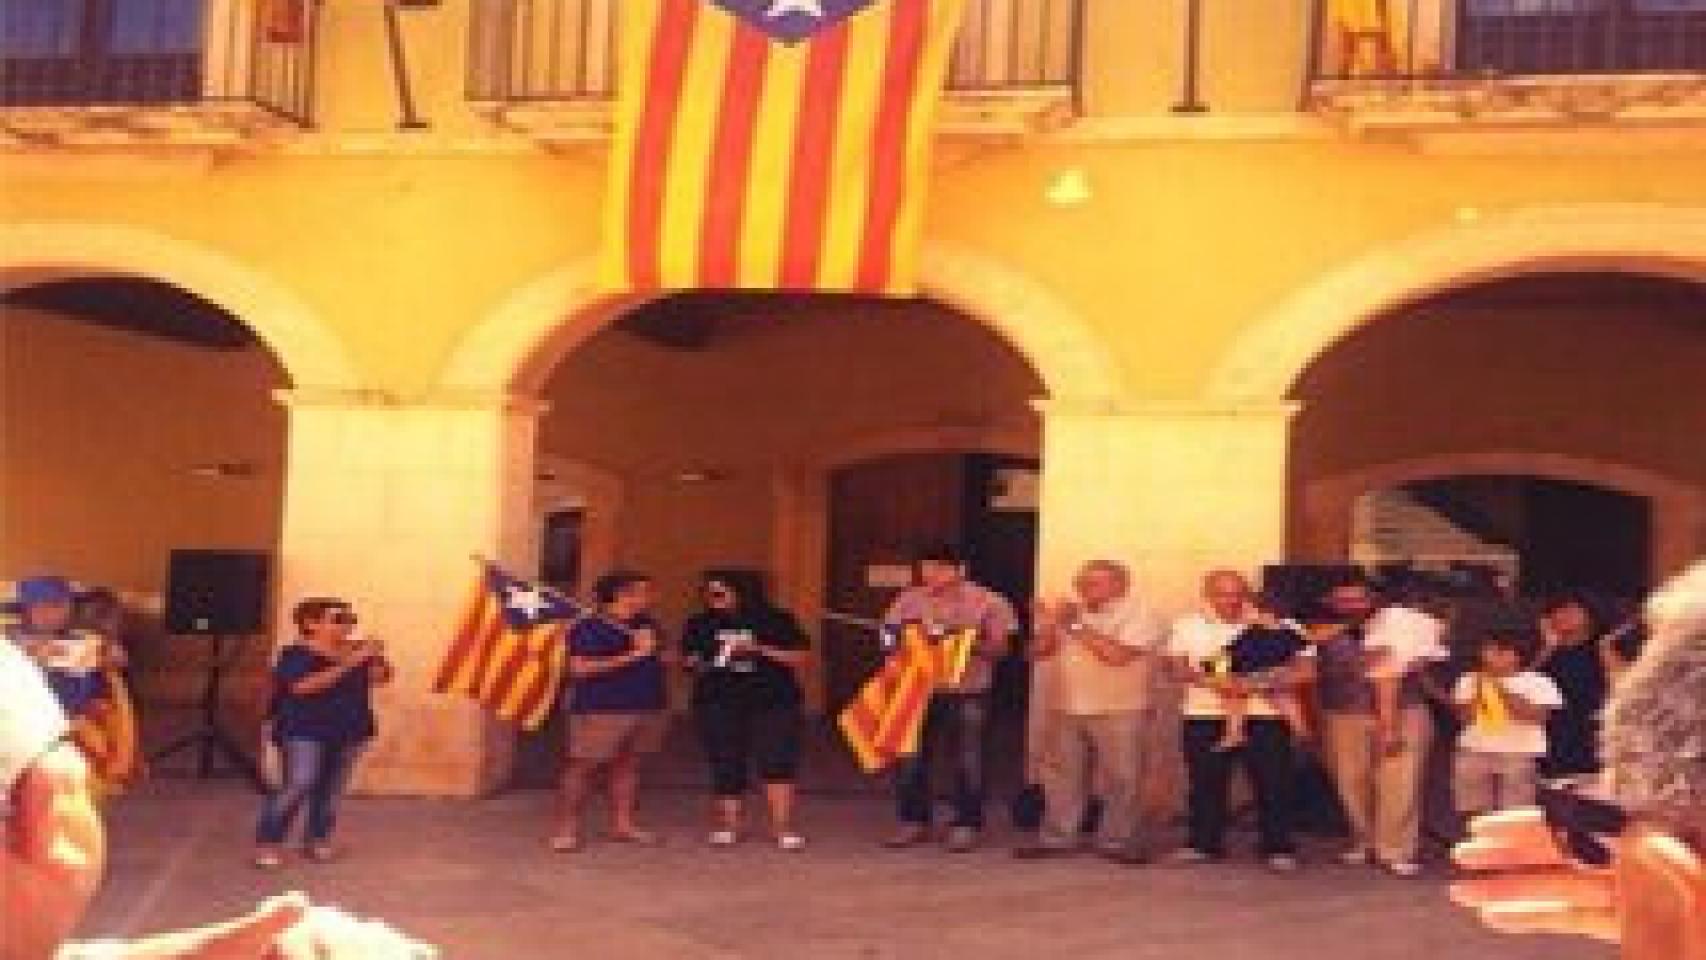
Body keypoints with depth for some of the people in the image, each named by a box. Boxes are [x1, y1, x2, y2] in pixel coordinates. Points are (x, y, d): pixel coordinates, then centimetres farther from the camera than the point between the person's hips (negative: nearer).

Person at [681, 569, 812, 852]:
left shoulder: (776, 620, 1)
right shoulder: (700, 625, 9)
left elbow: (801, 657, -2)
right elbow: (691, 659, 20)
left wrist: (760, 650, -13)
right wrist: (698, 665, -4)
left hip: (773, 701, -2)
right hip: (719, 704, 3)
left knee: (777, 762, -13)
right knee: (726, 765, 5)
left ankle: (782, 826, -10)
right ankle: (729, 824, 19)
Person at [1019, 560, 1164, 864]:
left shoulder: (1137, 614, -6)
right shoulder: (1071, 613, 13)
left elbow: (1117, 655, -21)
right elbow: (1038, 653, 12)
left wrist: (1078, 626, -16)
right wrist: (1051, 623, -6)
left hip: (1120, 711, -6)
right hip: (1067, 709, 6)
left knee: (1121, 779, -1)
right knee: (1061, 776, 9)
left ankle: (1118, 841, 7)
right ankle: (1056, 837, 16)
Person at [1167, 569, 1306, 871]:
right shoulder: (1188, 625, 10)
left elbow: (1301, 670, -4)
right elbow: (1176, 666, 4)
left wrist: (1259, 685, -19)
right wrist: (1210, 681, -14)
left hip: (1264, 715, -2)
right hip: (1204, 715, 2)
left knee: (1272, 784, -2)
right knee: (1205, 783, 7)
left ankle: (1279, 847, 6)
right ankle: (1203, 843, 18)